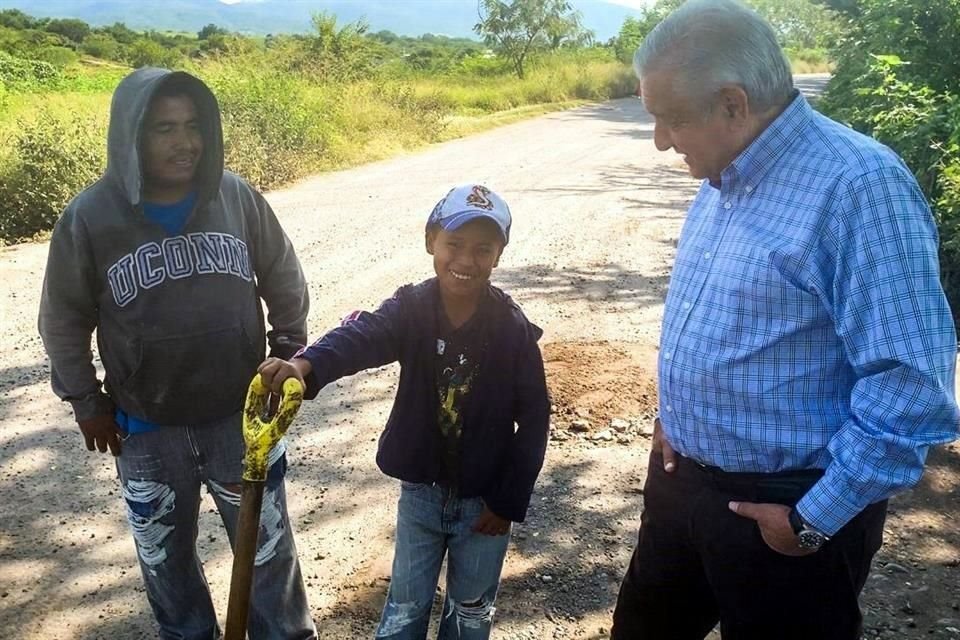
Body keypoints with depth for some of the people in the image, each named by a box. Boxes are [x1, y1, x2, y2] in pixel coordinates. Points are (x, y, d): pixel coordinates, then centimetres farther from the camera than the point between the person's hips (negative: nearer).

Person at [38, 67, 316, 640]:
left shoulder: (238, 197, -11)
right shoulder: (90, 217, -13)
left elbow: (287, 287, 3)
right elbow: (64, 322, 0)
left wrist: (288, 362, 6)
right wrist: (87, 404, 4)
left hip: (242, 415, 0)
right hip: (147, 430, 0)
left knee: (268, 546, 15)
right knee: (165, 558, 20)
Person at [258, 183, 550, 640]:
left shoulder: (513, 330, -16)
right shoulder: (410, 310, -13)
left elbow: (533, 419, -10)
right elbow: (361, 336, -33)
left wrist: (509, 501, -9)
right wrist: (305, 365, -54)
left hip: (483, 500, -1)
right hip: (420, 492, 1)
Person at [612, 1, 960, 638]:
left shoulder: (860, 187, -24)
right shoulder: (724, 179, 4)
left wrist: (816, 519, -20)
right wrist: (673, 414, 10)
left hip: (787, 513, -8)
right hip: (683, 480, 8)